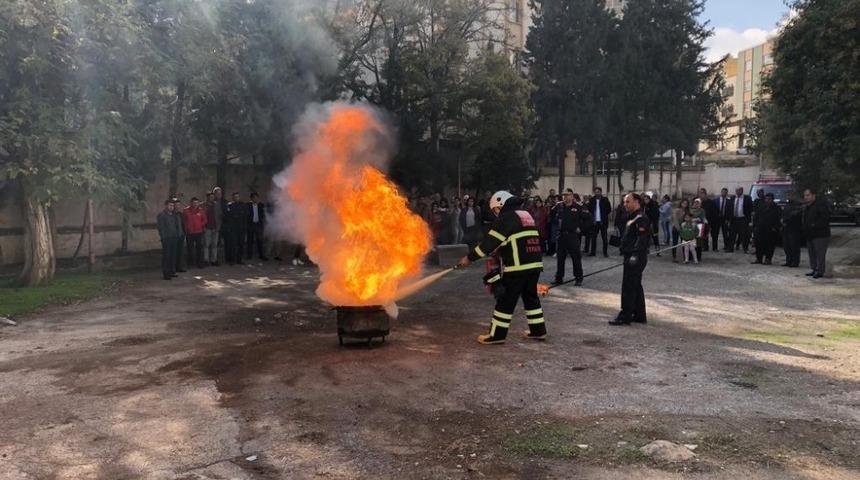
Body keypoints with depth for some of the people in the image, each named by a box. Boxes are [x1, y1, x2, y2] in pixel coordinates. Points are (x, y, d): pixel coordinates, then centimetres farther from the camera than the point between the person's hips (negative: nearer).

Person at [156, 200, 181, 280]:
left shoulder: (173, 215, 17)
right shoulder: (161, 215, -3)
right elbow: (161, 228, -8)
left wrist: (177, 236, 12)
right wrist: (163, 238, -14)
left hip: (174, 238, 6)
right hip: (166, 238, -6)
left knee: (173, 255, 8)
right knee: (166, 256, -5)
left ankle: (172, 271, 16)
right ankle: (166, 274, -2)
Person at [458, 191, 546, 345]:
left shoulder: (507, 217, -7)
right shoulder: (525, 214, 19)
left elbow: (490, 241, -9)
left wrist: (469, 258, -3)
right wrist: (499, 251, 23)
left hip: (518, 267, -8)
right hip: (534, 264, 8)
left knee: (505, 300, -1)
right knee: (531, 297, 19)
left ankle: (497, 335, 5)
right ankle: (538, 330, 24)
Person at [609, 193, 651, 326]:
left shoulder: (641, 218, -15)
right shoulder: (633, 218, 18)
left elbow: (642, 239, -23)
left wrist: (635, 254, -28)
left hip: (635, 257, -11)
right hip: (631, 256, 11)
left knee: (628, 287, -7)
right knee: (636, 286, 15)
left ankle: (625, 316, -3)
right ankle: (640, 315, 22)